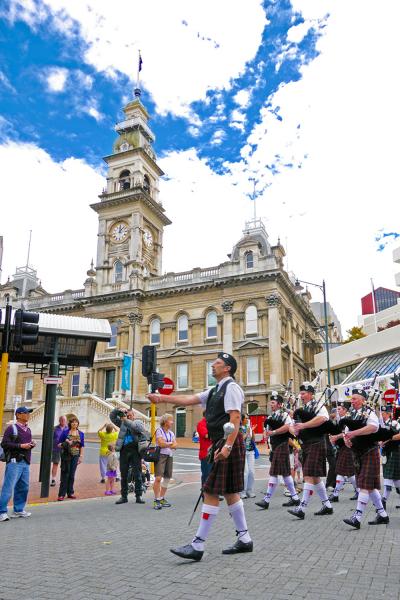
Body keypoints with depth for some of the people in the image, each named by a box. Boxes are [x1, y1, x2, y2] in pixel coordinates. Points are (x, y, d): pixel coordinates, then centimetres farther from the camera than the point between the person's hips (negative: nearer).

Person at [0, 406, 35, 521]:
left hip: (25, 462, 7)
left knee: (23, 487, 10)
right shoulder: (11, 428, -6)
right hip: (14, 461, -7)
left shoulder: (28, 430, 17)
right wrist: (21, 446, -17)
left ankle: (19, 510, 22)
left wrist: (32, 444, 5)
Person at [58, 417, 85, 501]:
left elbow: (82, 446, 10)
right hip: (66, 455, -2)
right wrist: (66, 443, -18)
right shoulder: (65, 432, -1)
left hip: (75, 456, 2)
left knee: (72, 475, 8)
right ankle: (62, 494, 4)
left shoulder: (81, 434, 7)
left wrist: (81, 456, 4)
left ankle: (70, 493, 17)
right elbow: (60, 443, 1)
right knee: (65, 474, -2)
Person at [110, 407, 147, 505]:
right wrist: (118, 410, -4)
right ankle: (124, 496, 16)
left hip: (135, 451, -3)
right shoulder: (122, 423, 16)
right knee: (123, 475, 7)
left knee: (137, 475, -1)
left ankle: (139, 496, 5)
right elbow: (112, 417, 13)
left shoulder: (138, 422, 7)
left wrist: (125, 420, -20)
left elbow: (136, 427, -16)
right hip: (124, 450, 3)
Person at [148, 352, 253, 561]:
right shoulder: (215, 391, 19)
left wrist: (227, 446, -27)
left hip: (228, 443, -10)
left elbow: (235, 418, -20)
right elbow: (188, 400, 14)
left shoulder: (231, 387, -10)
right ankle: (244, 539, 24)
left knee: (211, 492, -6)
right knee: (229, 492, 14)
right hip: (220, 443, 10)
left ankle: (197, 545, 0)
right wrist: (162, 398, 9)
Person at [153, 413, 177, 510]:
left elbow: (175, 445, 8)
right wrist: (171, 443, -1)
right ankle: (156, 500, -8)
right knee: (158, 478, -14)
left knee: (167, 478, 8)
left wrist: (166, 444, -9)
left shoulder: (171, 433, 18)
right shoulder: (159, 430, -2)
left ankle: (162, 498, 19)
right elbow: (161, 443, -13)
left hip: (170, 456, 7)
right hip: (160, 455, -7)